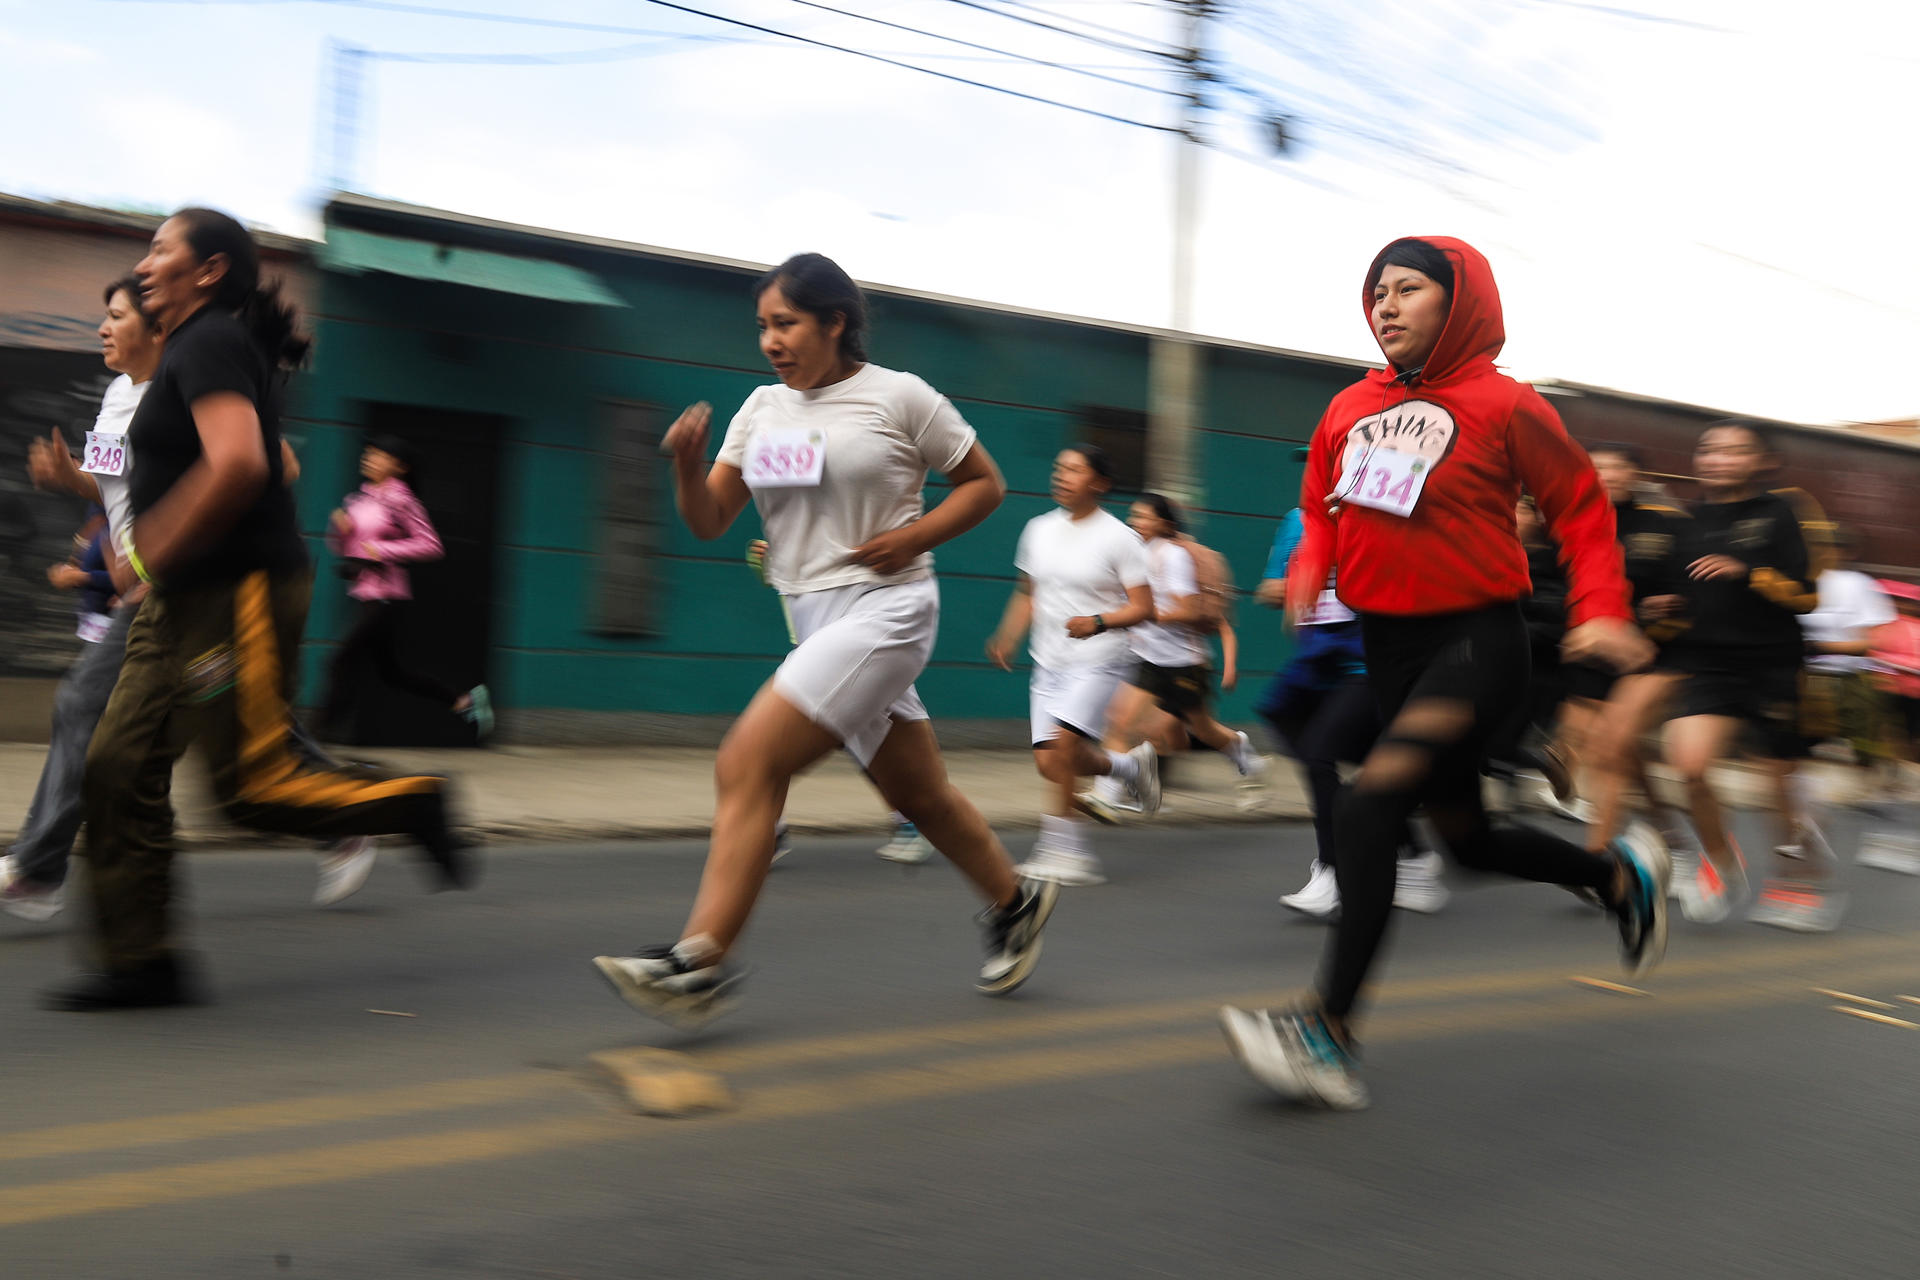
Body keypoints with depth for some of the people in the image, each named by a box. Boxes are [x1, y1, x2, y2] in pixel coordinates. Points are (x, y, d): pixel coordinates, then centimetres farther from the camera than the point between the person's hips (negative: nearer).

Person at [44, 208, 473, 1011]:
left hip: (237, 593, -10)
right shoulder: (200, 349, 20)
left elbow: (237, 464, -27)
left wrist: (151, 555, -19)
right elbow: (271, 464, 29)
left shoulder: (208, 344, -11)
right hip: (187, 605, 10)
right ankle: (142, 962, 10)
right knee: (119, 770, 5)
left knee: (251, 785, -8)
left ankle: (413, 803, 8)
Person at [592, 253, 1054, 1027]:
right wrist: (687, 466, -12)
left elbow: (985, 483, 3)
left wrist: (911, 537, -11)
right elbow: (709, 521, 8)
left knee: (747, 762, -19)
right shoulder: (762, 409, 11)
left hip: (884, 610, -7)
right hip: (815, 618, 7)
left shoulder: (898, 396, -4)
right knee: (919, 794, 16)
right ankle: (1014, 902, 38)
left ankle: (702, 961, -16)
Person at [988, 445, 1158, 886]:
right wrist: (1006, 638, 8)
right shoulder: (1039, 529, 10)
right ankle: (1130, 764, 26)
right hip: (1048, 663, 6)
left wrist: (1098, 623, -23)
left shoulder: (1119, 539, -7)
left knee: (1060, 744, -22)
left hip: (1099, 660, -6)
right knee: (1049, 762, -2)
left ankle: (1064, 847, -9)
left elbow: (1143, 607, -8)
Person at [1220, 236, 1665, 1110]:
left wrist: (1600, 612, -10)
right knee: (1464, 834, 18)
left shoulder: (1503, 405, -7)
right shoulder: (1349, 410, 7)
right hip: (1388, 645, 7)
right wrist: (1308, 570, 0)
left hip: (1475, 644, -7)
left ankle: (1328, 1033, -19)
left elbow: (1580, 509, 1)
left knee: (1369, 808, -24)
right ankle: (1620, 874, 46)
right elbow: (1322, 506, 20)